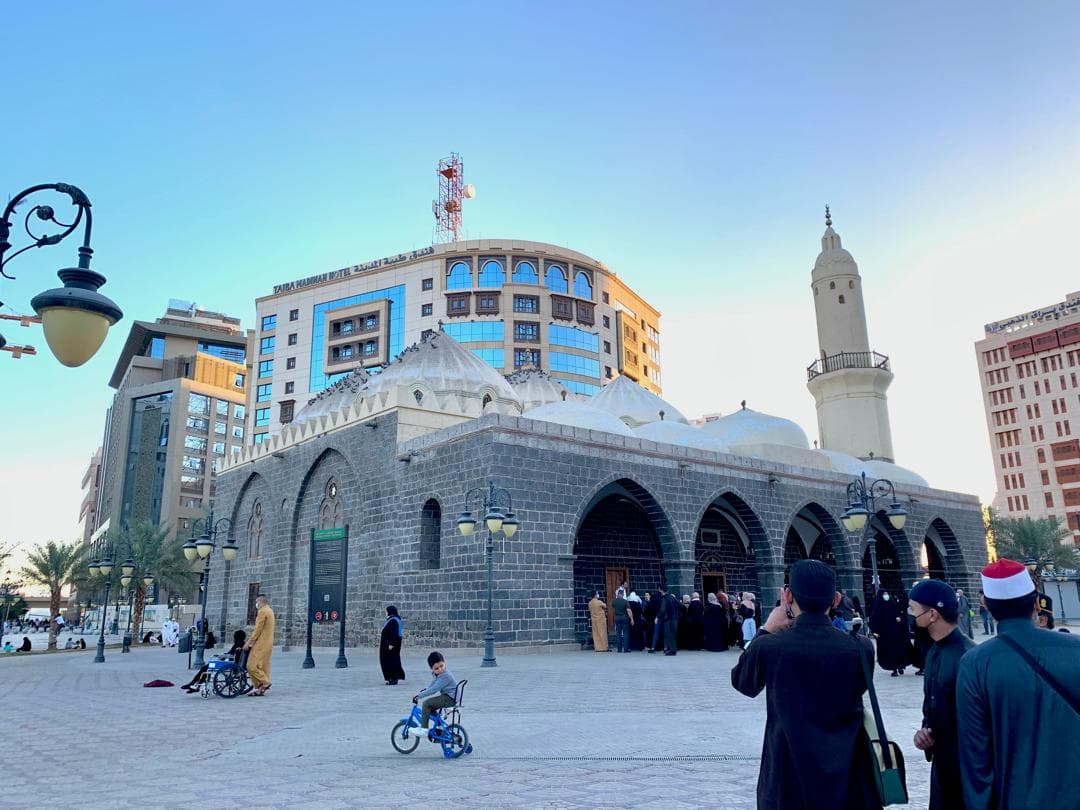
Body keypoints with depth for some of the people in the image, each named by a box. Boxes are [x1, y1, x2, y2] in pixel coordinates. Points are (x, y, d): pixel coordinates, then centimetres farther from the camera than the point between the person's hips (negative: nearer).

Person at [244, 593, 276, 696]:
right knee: (263, 666, 9)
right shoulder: (269, 611, 18)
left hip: (261, 644, -10)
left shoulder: (262, 611, -12)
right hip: (268, 644, 10)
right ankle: (260, 689, 10)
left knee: (252, 666, -9)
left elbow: (258, 630, -16)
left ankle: (264, 682, -9)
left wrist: (249, 642, -12)